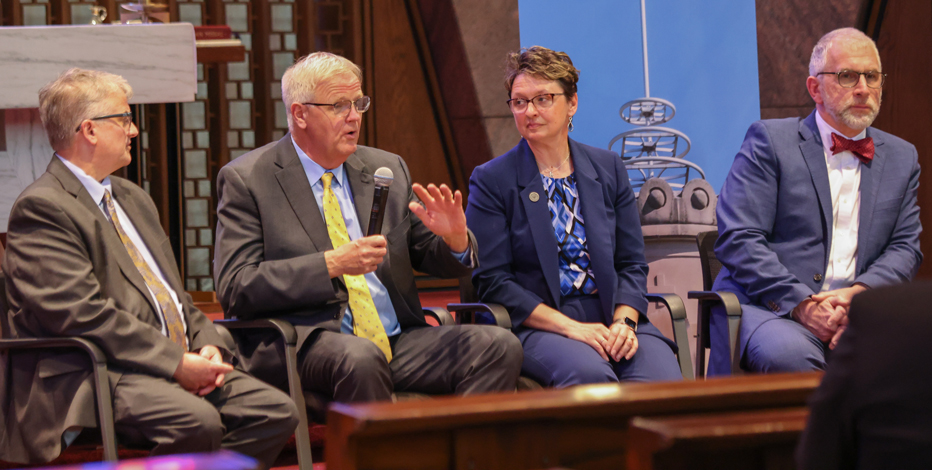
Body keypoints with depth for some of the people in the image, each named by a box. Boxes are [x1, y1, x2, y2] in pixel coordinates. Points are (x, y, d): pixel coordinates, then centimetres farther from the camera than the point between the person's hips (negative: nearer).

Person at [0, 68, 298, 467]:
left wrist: (206, 345, 3)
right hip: (91, 376, -9)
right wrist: (176, 363, -19)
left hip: (180, 365, 9)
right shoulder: (41, 208, -8)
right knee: (197, 421, -34)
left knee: (276, 411, -11)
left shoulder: (132, 198, 23)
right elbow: (83, 314, -18)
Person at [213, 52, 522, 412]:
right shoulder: (245, 179, 1)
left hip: (396, 339, 5)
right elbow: (235, 289, -8)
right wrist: (331, 264, -18)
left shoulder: (388, 170, 16)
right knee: (361, 357, -38)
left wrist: (455, 238, -4)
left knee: (498, 346, -19)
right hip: (302, 344, -5)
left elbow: (432, 258, 21)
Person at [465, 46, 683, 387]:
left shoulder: (609, 169, 15)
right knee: (590, 372, -36)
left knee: (664, 378, -29)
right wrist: (569, 327, -14)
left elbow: (632, 263, 13)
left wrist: (623, 322, -8)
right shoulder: (491, 180, 3)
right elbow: (491, 280, -3)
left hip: (612, 319, 3)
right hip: (537, 326, -3)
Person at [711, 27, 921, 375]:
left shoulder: (902, 157, 20)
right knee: (788, 354, -38)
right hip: (770, 307, -3)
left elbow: (905, 248, 13)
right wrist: (801, 304, -17)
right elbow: (737, 239, -5)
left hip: (858, 312, 3)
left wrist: (857, 294, -10)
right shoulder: (769, 140, 4)